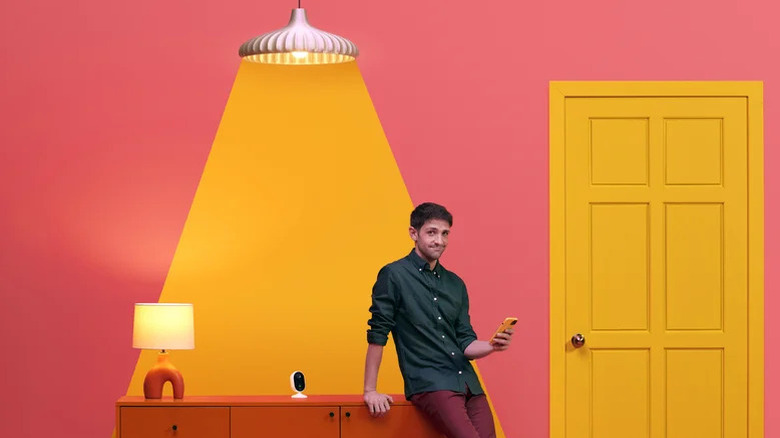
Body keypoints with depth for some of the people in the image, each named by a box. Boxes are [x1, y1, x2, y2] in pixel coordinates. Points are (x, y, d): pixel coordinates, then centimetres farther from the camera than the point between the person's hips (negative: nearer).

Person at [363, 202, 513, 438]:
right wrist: (370, 391, -4)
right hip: (428, 383, -6)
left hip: (468, 383, 6)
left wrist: (491, 346, -4)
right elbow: (378, 334, -2)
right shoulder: (394, 275, 0)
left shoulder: (455, 284, 18)